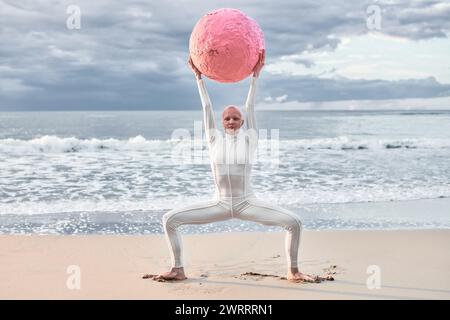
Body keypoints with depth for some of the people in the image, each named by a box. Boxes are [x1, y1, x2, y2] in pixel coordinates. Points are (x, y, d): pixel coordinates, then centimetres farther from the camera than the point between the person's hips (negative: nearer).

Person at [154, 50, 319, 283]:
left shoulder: (249, 139, 4)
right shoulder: (215, 140, 7)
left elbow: (250, 108, 0)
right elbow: (207, 108, 5)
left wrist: (255, 76, -4)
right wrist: (199, 77, 5)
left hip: (247, 203, -1)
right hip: (219, 204, 1)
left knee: (294, 222, -19)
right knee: (169, 219, -13)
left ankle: (293, 271, 2)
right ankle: (178, 269, 0)